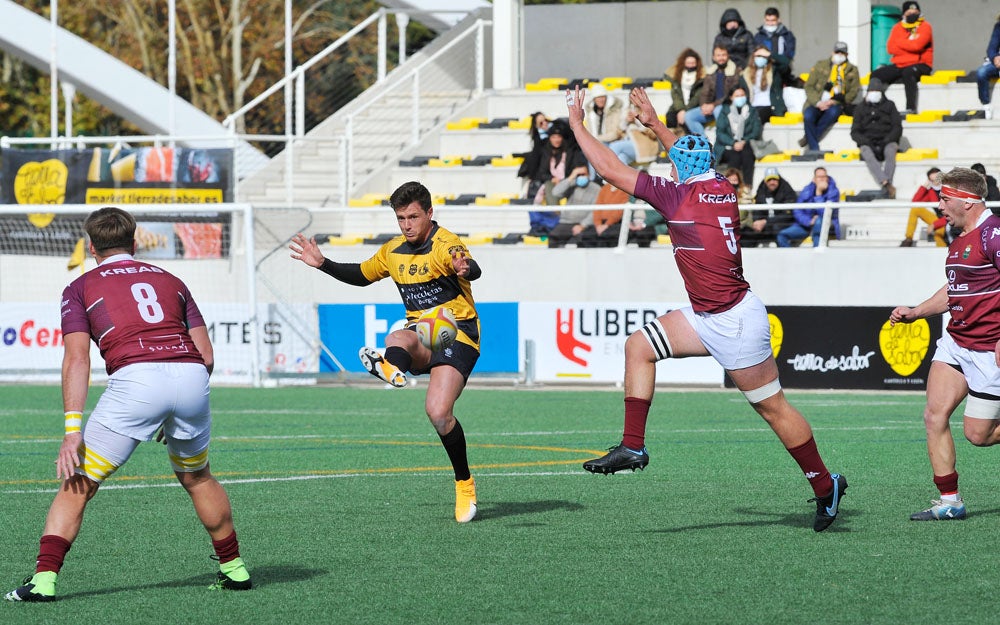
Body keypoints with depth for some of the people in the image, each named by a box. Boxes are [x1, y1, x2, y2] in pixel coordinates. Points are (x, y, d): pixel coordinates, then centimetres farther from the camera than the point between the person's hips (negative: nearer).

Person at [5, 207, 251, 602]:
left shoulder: (81, 288, 18)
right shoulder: (170, 281, 29)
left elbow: (77, 359, 3)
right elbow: (206, 355, 22)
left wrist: (73, 430, -3)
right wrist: (176, 414, 33)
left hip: (136, 377, -4)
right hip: (191, 375, 4)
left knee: (78, 484, 4)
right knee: (197, 478, 28)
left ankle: (43, 580, -7)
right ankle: (234, 569, 33)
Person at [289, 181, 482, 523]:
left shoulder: (446, 245, -12)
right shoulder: (393, 251, 11)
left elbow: (473, 270, -35)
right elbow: (362, 275, 31)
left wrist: (465, 269, -60)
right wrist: (323, 264, 21)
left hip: (457, 332, -5)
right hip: (420, 333, 5)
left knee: (438, 412, -22)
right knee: (399, 338, -35)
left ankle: (464, 483, -6)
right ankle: (393, 369, -73)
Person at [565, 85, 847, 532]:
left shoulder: (680, 196, -17)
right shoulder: (722, 189, 4)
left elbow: (611, 170, -11)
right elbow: (694, 161, 30)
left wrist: (577, 123, 0)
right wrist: (655, 124, 36)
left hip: (734, 323, -9)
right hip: (708, 318, 9)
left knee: (772, 407, 1)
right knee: (639, 345, 8)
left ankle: (825, 486, 11)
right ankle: (633, 447, 7)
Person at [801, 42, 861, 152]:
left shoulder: (852, 70, 13)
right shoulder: (820, 65, 13)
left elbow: (853, 92, 4)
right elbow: (809, 86, 7)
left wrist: (833, 102, -10)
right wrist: (817, 102, -12)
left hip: (836, 105, -1)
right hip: (817, 104, 1)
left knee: (833, 112, -37)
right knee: (808, 116, -32)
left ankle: (808, 139, -26)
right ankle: (814, 149, -29)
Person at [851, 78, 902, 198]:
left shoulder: (889, 106, 16)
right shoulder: (860, 107, 17)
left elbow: (897, 128, 8)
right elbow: (855, 132, 10)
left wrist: (887, 140, -11)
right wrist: (866, 141, -11)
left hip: (886, 141, 0)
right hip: (868, 142, 0)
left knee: (890, 151, -37)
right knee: (867, 153, -38)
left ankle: (886, 188, -51)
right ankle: (886, 183, -58)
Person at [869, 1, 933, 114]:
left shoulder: (925, 26, -2)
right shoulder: (897, 28, 11)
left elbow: (917, 45, -19)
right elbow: (890, 48, -2)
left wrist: (900, 42, -5)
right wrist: (910, 45, -10)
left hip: (920, 64, -5)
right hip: (899, 65, 5)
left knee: (908, 72, -38)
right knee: (876, 75, -10)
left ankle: (911, 108, -39)